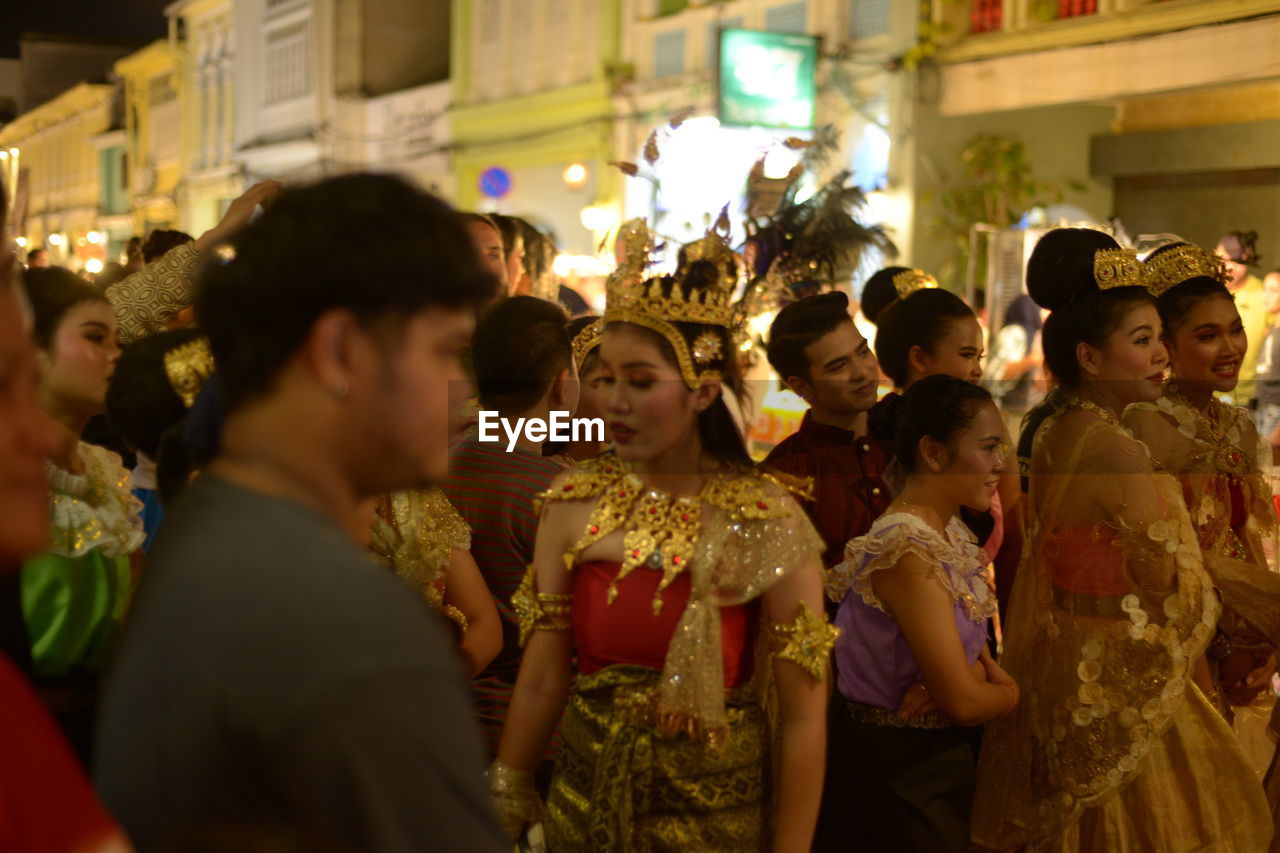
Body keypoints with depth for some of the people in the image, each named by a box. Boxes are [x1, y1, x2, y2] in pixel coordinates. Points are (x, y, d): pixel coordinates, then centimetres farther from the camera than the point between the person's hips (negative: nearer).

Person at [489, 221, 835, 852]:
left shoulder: (770, 521, -16)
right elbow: (540, 681, -1)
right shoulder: (573, 501, -7)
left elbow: (803, 717, -12)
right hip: (586, 798, 3)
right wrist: (507, 799, 4)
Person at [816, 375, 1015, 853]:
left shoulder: (950, 531, 4)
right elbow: (963, 702, -24)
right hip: (898, 772, -9)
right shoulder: (911, 552, -26)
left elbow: (972, 643, 8)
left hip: (941, 755, 9)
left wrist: (982, 672, -14)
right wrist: (1010, 692, -4)